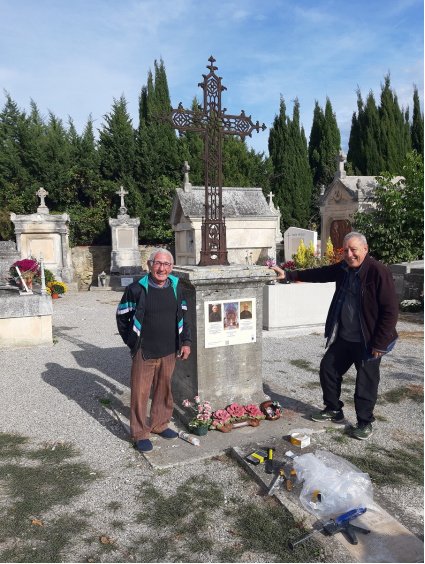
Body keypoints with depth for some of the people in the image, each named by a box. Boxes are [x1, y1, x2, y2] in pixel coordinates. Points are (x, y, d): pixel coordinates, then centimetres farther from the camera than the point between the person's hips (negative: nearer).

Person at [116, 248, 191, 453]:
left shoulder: (176, 288, 2)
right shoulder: (136, 289, -12)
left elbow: (183, 316, 13)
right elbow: (122, 317, -2)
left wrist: (186, 341, 8)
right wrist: (132, 342, -2)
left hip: (169, 352, 5)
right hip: (144, 352, -4)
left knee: (164, 390, 18)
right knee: (140, 393, 5)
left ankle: (160, 424, 37)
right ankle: (140, 433, 21)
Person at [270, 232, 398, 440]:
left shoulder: (378, 272, -20)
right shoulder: (343, 269, 3)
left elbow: (390, 310, -20)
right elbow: (318, 274, 16)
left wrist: (380, 343, -18)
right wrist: (288, 275, 11)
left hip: (368, 341, -7)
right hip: (343, 337, 8)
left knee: (366, 382, 5)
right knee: (328, 368, 15)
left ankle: (365, 423, 25)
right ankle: (333, 410, 34)